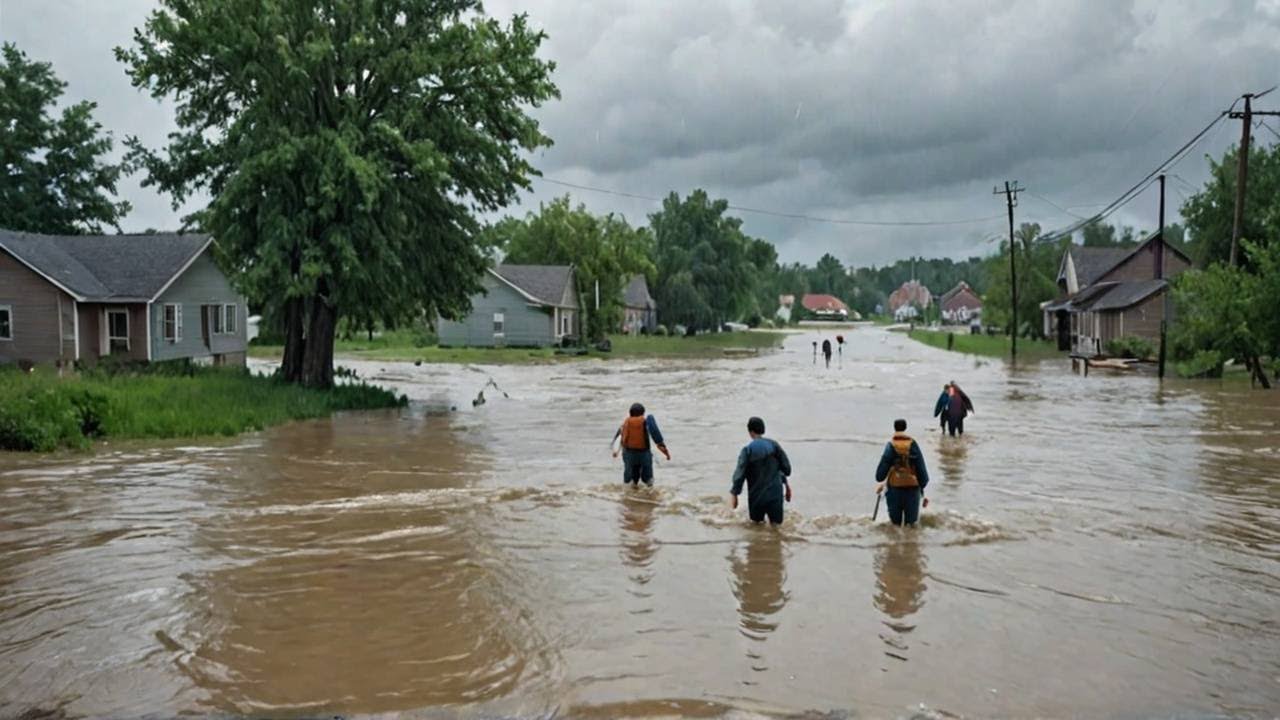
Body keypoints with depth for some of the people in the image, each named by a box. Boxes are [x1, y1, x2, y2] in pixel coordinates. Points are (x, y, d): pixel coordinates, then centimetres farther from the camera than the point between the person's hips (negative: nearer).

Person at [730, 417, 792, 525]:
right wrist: (786, 483, 17)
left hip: (757, 496, -2)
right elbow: (786, 467, 1)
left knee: (756, 523, 16)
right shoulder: (774, 445, -3)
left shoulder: (747, 450, -11)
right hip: (775, 494, 2)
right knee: (776, 526, 10)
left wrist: (734, 493, -3)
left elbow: (740, 474, -13)